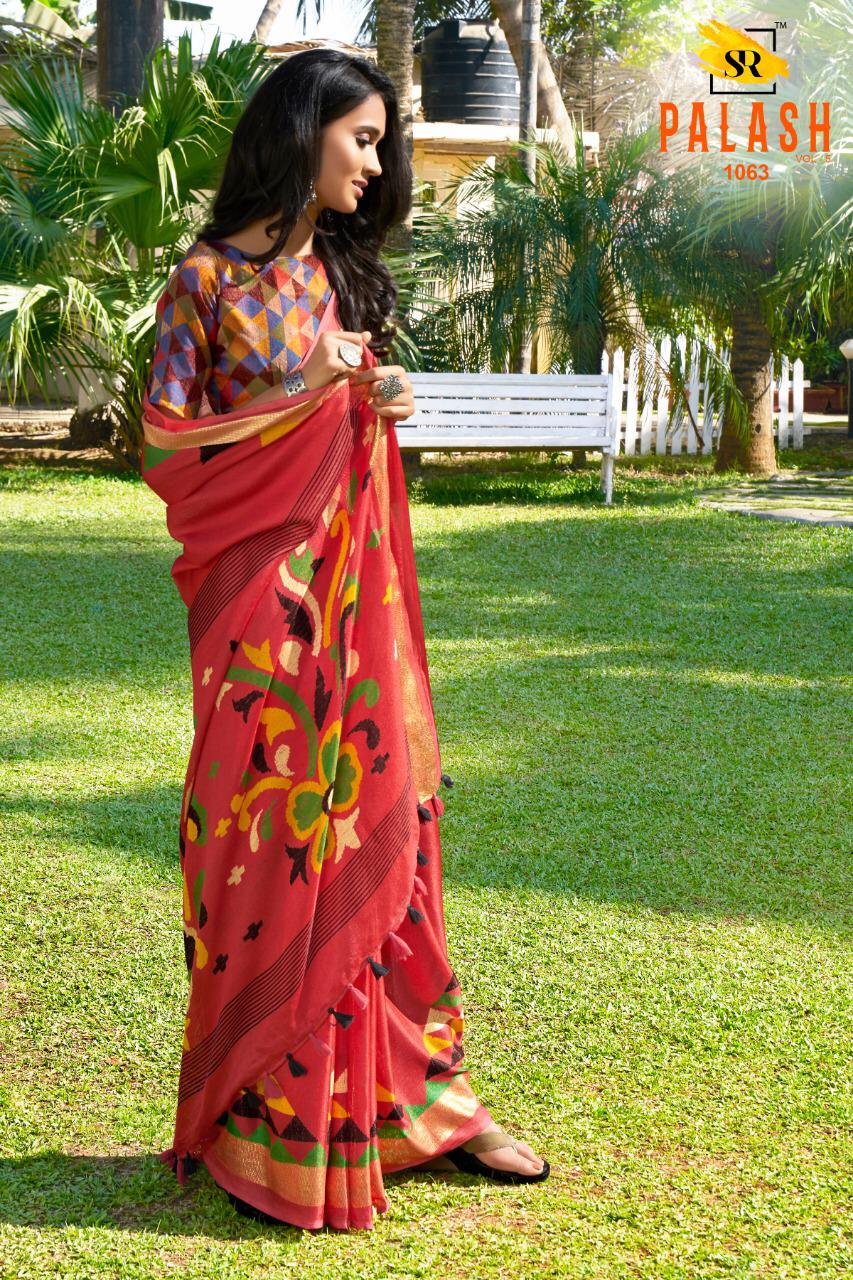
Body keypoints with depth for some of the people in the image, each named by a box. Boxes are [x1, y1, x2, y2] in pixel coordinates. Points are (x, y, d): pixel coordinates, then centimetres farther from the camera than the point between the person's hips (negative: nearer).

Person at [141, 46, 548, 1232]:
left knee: (376, 825, 6)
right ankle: (266, 1122, 8)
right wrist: (297, 395, -15)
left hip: (353, 583, 6)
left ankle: (408, 1095, 14)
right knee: (267, 838, -3)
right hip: (259, 588, -5)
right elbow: (166, 441, -7)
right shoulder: (207, 277, -3)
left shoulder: (342, 273, 15)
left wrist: (381, 407, 1)